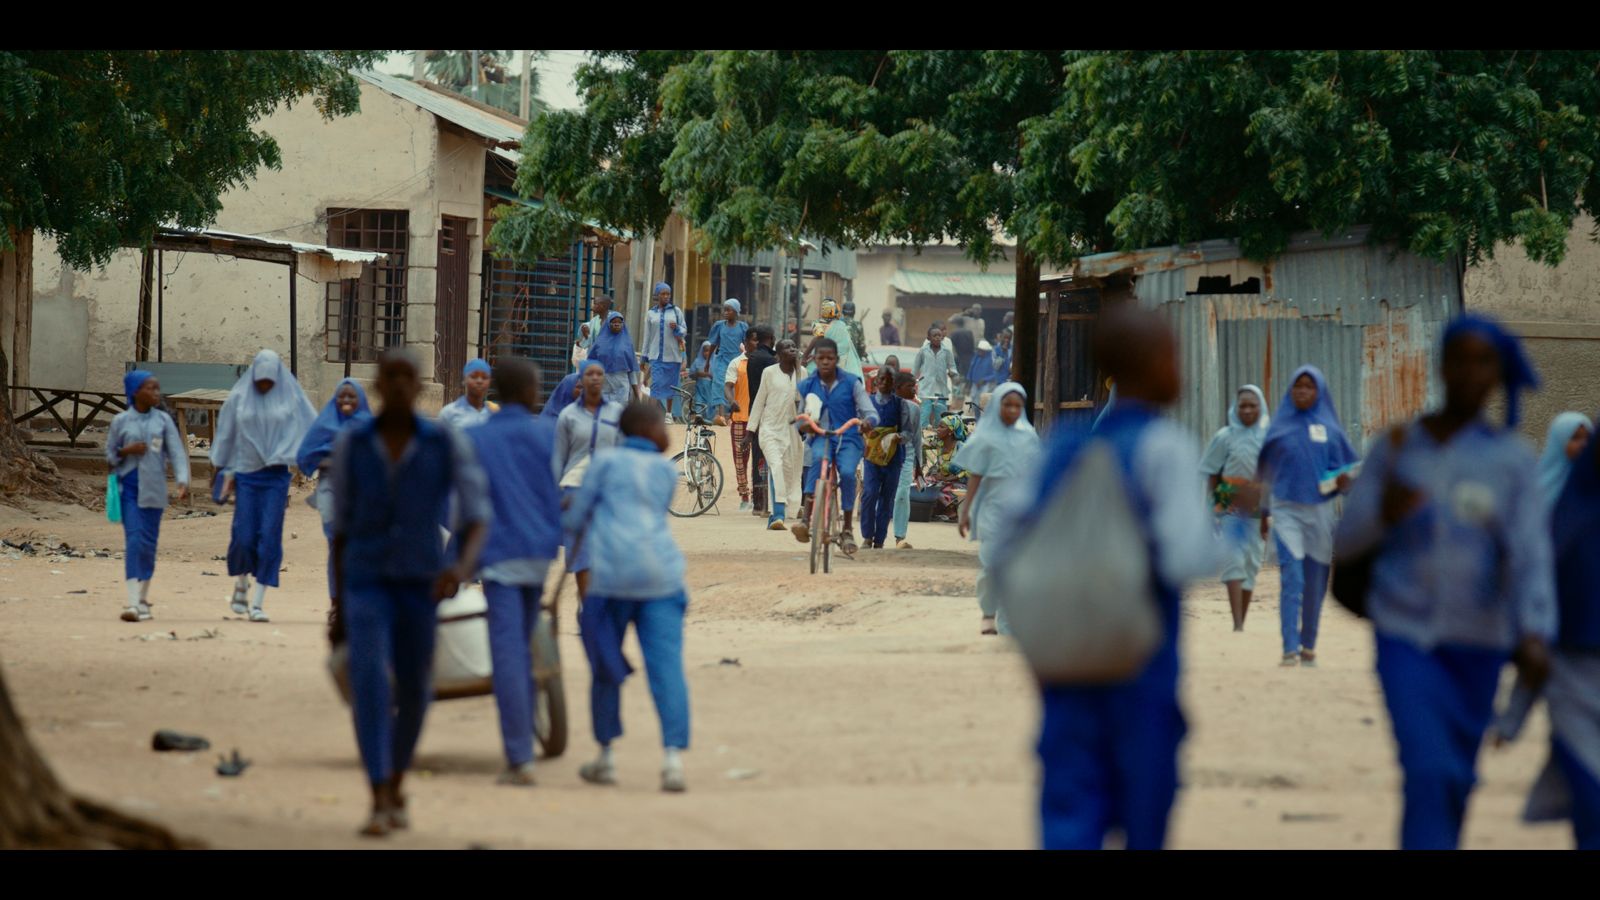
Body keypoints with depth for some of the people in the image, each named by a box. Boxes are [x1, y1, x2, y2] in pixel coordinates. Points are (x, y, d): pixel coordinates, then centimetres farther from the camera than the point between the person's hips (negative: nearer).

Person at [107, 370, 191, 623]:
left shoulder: (163, 420, 3)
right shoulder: (121, 421, 1)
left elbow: (177, 452, -2)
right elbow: (110, 455, 9)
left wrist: (182, 481, -15)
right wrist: (127, 451, -12)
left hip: (154, 488, 2)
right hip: (129, 486, -2)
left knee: (149, 542, 8)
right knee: (133, 540, -11)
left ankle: (144, 598, 22)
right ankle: (133, 602, -17)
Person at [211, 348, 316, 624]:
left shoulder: (290, 397, 1)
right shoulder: (239, 398, 2)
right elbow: (225, 435, 9)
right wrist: (226, 472, 9)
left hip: (276, 476, 0)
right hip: (247, 475, 0)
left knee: (269, 537, -6)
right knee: (244, 536, -5)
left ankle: (258, 602, -2)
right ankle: (241, 585, 24)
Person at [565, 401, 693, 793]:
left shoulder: (606, 460, 6)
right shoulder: (666, 471, 15)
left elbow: (575, 517, 6)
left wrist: (570, 516, 30)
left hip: (613, 572, -1)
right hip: (662, 573, 1)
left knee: (606, 667, 12)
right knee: (667, 666, -5)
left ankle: (605, 756, 20)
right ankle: (673, 754, -19)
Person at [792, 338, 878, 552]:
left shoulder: (851, 383, 1)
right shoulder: (807, 386, 7)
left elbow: (871, 412, -1)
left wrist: (868, 421, -26)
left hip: (848, 439, -1)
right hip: (822, 437, 1)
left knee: (847, 472, -30)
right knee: (818, 458, -35)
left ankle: (847, 529, -12)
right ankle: (806, 519, -42)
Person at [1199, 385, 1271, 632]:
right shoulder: (1225, 437, 0)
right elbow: (1212, 476, 4)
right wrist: (1213, 507, -3)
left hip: (1256, 509, 3)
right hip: (1229, 507, -3)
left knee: (1251, 563, 6)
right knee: (1234, 559, -12)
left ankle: (1242, 622, 15)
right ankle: (1237, 623, -18)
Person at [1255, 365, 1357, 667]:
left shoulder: (1329, 428, 7)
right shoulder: (1279, 427, 6)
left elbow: (1347, 464, 10)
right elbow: (1265, 470, 12)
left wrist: (1342, 479, -12)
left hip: (1319, 511, 2)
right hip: (1287, 511, -2)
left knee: (1315, 583, 7)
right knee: (1292, 579, -14)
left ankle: (1308, 646, 21)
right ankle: (1290, 649, -18)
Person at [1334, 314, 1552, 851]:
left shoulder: (1512, 460, -5)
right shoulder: (1398, 449, -2)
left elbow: (1532, 558, -16)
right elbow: (1346, 543, 0)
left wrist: (1535, 635, -34)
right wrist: (1384, 512, -23)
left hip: (1478, 643, 2)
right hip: (1405, 632, -2)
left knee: (1456, 778, 14)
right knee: (1430, 771, -19)